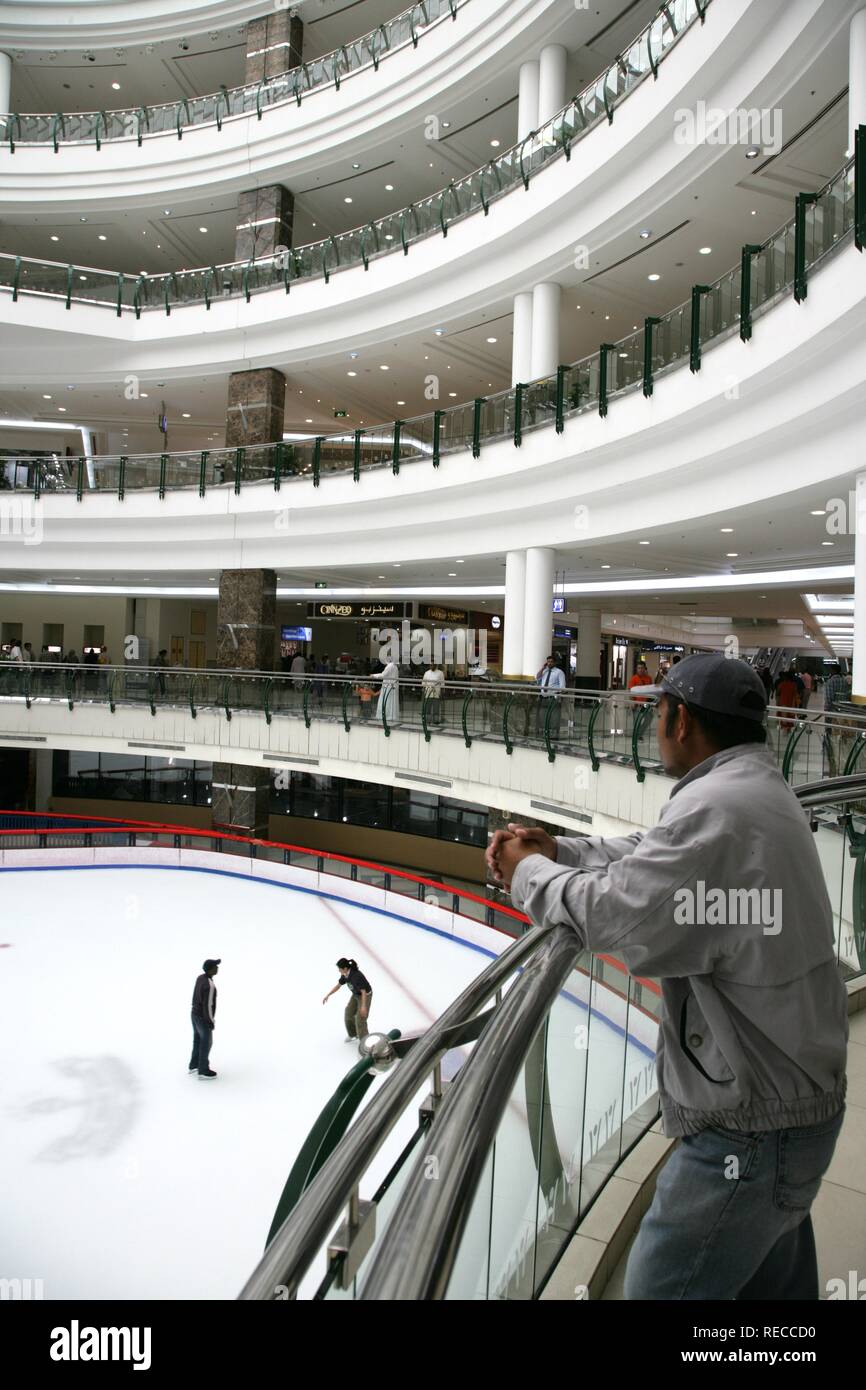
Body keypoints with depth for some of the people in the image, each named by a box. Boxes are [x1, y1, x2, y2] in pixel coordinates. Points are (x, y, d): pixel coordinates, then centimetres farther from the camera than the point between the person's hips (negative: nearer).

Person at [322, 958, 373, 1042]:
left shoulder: (357, 976, -36)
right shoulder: (345, 975, -11)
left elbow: (364, 992, -30)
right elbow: (338, 986, 4)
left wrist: (363, 1006, -28)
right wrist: (328, 995, 5)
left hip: (365, 996, -8)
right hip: (356, 995, 8)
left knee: (360, 1018, -6)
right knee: (349, 1014, 15)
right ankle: (353, 1034, 37)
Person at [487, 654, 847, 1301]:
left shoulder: (718, 806, -28)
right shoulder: (758, 787, 6)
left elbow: (611, 912, -27)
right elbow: (650, 855, 13)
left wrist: (530, 873, -9)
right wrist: (557, 851, 3)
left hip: (752, 1127, -10)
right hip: (798, 1095, 10)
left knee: (664, 1284, 5)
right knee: (773, 1274, 27)